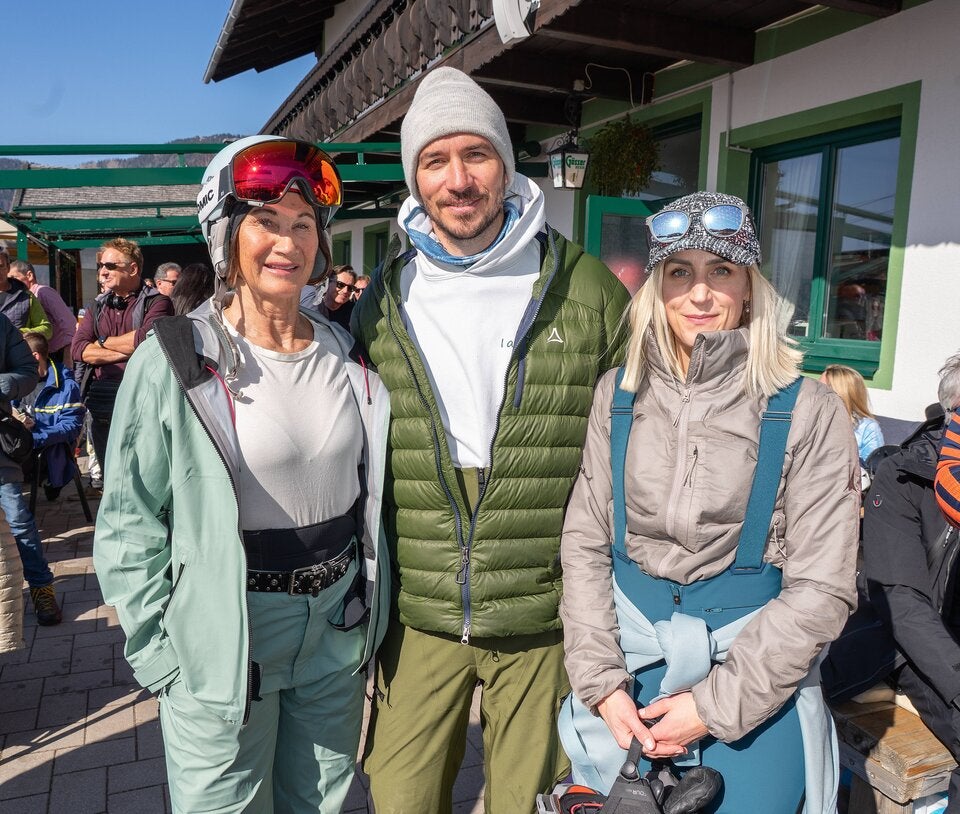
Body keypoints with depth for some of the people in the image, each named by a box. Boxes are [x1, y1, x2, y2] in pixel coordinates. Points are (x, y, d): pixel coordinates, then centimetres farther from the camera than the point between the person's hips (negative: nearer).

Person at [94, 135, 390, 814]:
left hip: (339, 631, 5)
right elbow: (129, 526, -8)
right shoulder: (176, 360, -13)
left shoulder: (346, 354, 2)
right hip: (226, 637, -4)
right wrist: (160, 657, -7)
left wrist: (373, 609, 11)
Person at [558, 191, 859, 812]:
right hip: (629, 658, 3)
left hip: (755, 675, -2)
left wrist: (717, 704, -14)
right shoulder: (619, 394, -2)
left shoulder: (808, 412, -10)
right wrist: (601, 679, -9)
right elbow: (584, 544, -1)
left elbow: (822, 587, -10)